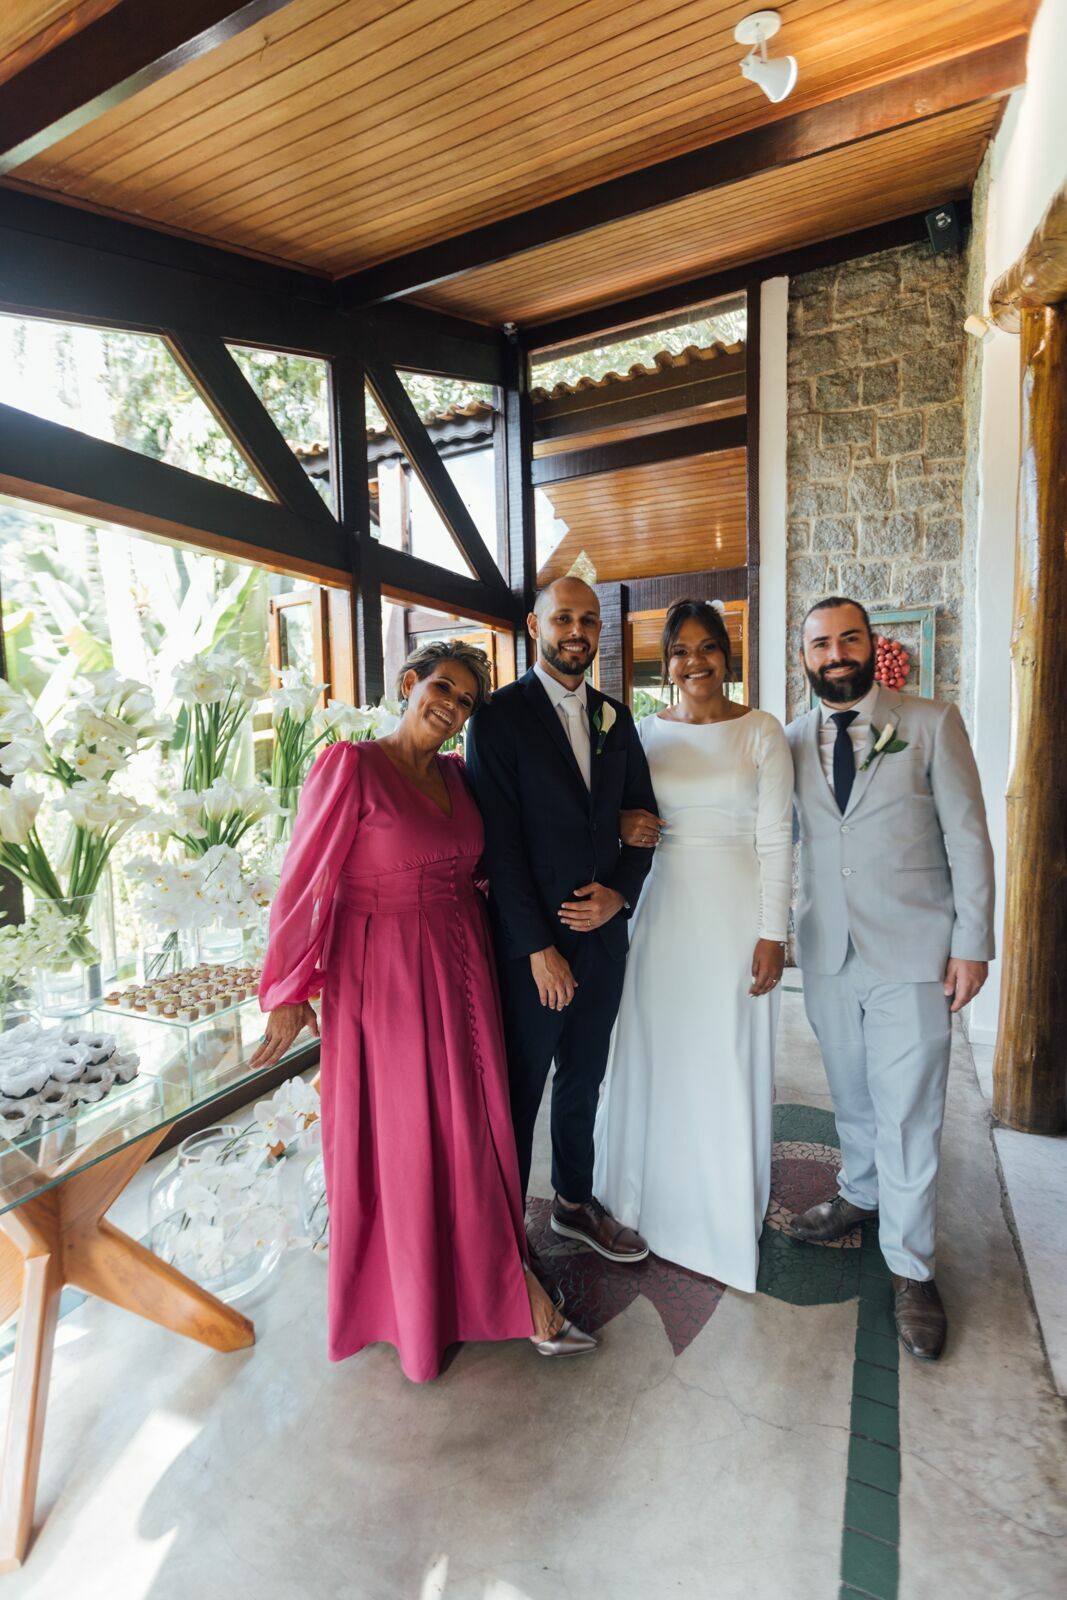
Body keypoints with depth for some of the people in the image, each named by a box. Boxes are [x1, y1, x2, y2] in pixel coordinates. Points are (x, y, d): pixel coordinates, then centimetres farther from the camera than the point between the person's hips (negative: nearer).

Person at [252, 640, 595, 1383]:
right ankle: (412, 1302, 39)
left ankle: (500, 1281, 36)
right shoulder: (350, 765, -12)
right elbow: (305, 881, -10)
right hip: (384, 975, -5)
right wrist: (289, 993, -6)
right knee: (400, 1138, 13)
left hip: (461, 968, 5)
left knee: (474, 1128, 15)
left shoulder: (456, 776, 6)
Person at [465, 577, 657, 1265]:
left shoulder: (616, 717, 9)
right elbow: (500, 841, -13)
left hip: (603, 931, 6)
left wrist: (619, 893, -5)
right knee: (519, 1088, 9)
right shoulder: (500, 716, -9)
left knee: (584, 1080, 21)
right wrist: (538, 948, -13)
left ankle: (577, 1202, 42)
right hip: (531, 941, -5)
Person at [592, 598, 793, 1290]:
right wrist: (624, 826, -9)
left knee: (730, 1061, 9)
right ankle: (661, 1196, 36)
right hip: (665, 912, 3)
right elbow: (624, 811, 14)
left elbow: (776, 840, -5)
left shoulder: (761, 731, -4)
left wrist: (773, 934, -9)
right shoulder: (647, 731, 5)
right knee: (659, 1052, 13)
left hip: (737, 915, -3)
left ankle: (730, 1214, 32)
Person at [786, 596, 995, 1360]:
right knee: (851, 1095, 19)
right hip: (828, 952, 3)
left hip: (911, 953, -3)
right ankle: (860, 1194, 44)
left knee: (908, 1113, 3)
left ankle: (911, 1268, 23)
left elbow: (968, 838, -4)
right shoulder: (793, 742, 4)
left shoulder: (933, 724, -4)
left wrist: (972, 943, -7)